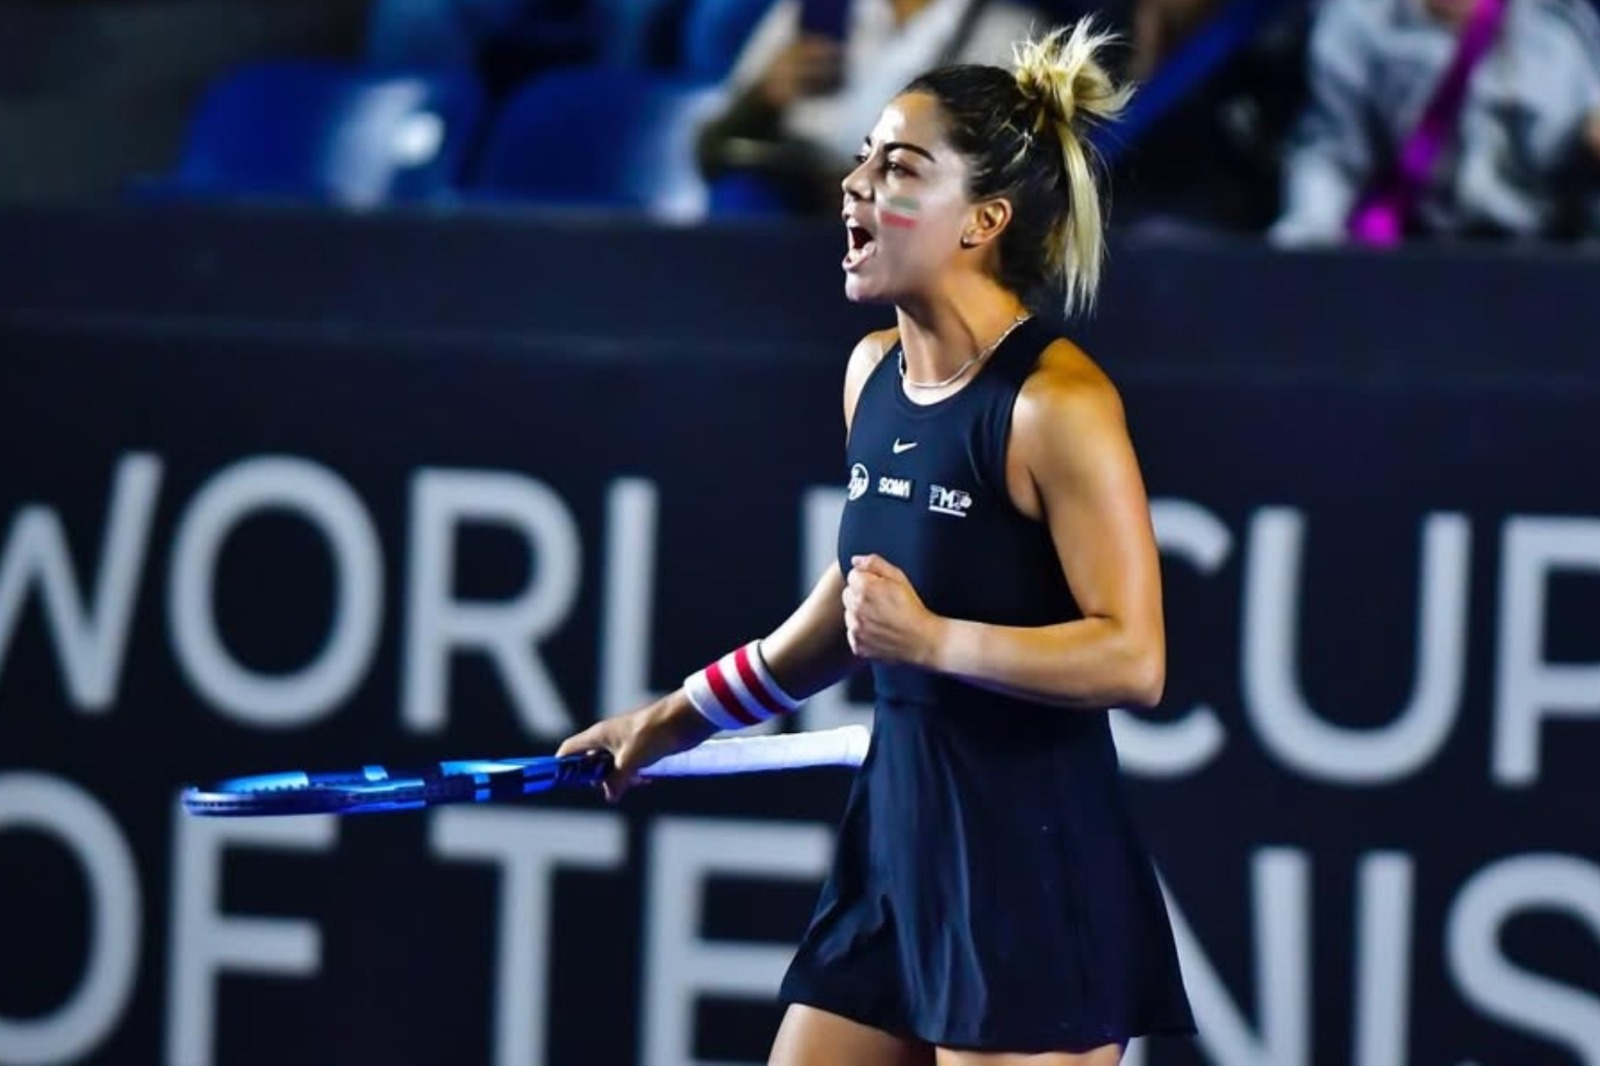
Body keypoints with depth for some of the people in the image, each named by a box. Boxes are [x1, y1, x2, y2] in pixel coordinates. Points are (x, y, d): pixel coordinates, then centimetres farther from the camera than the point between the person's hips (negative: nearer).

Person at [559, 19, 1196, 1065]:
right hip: (893, 833, 8)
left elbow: (1132, 656, -18)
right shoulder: (873, 371, 9)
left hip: (1034, 871, -8)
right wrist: (680, 716, 29)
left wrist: (935, 638, -26)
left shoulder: (1058, 401, -15)